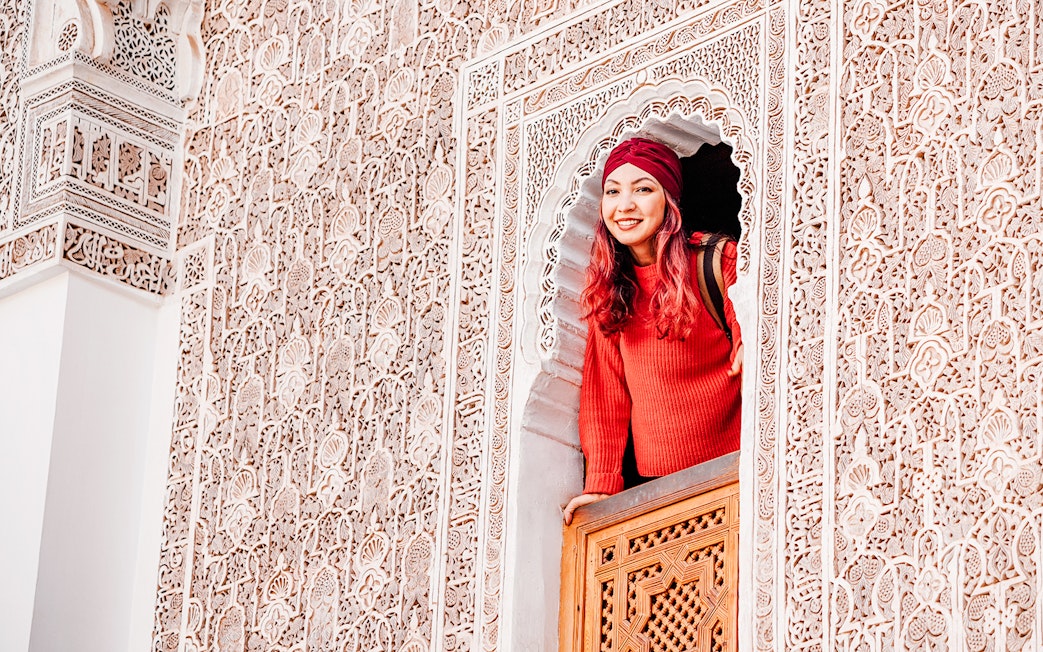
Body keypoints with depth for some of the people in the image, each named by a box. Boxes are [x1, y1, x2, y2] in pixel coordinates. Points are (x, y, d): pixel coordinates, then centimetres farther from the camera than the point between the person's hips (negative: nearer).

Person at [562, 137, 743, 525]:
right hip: (654, 478, 4)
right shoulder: (607, 282, 6)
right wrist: (602, 483, -1)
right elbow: (605, 391, 5)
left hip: (726, 472, -4)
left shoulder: (717, 261, -8)